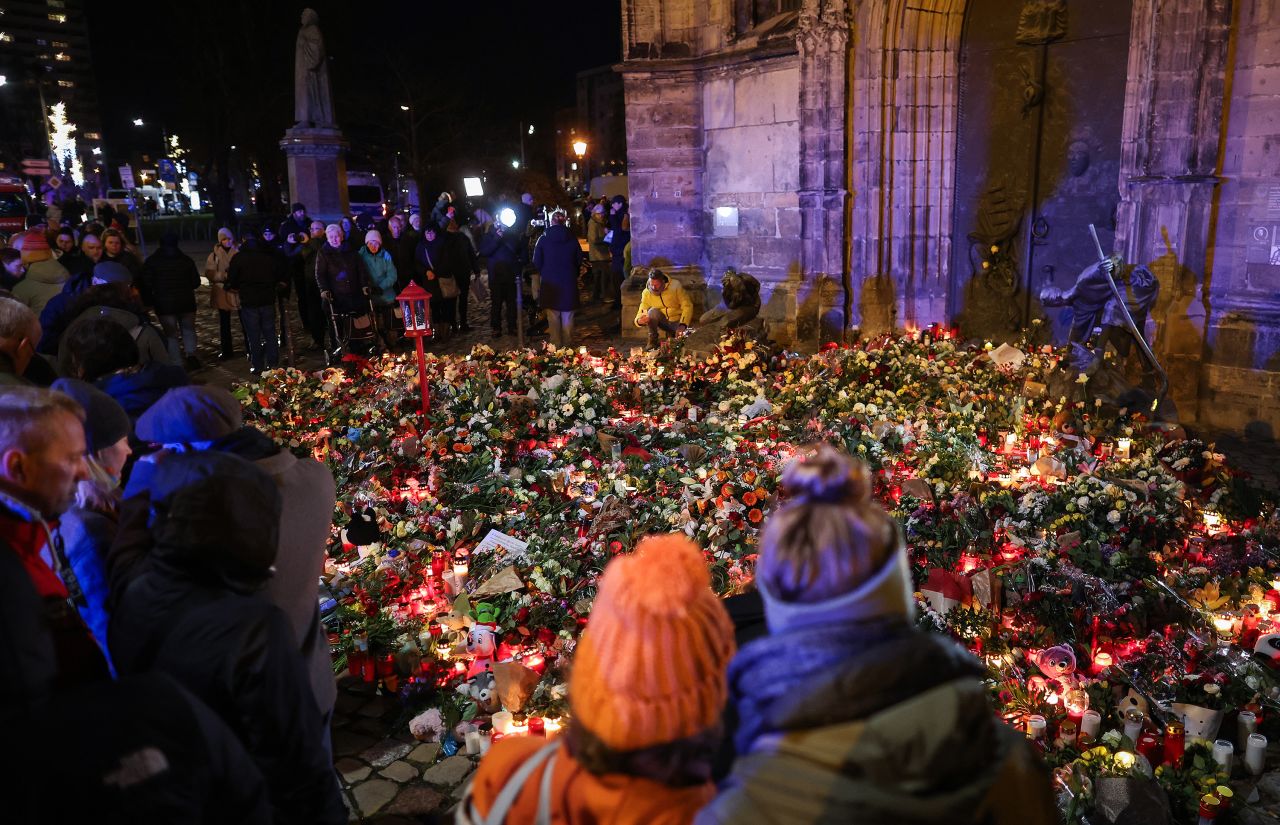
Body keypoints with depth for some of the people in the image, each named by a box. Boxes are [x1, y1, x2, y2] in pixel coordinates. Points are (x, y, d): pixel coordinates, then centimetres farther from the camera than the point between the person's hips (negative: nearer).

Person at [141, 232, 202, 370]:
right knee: (188, 329, 18)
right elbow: (196, 282, 3)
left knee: (171, 334, 6)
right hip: (186, 303, 1)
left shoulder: (151, 262, -4)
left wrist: (149, 302, 5)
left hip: (164, 304, -1)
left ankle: (176, 364, 3)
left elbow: (146, 285, -7)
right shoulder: (186, 260, 0)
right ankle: (191, 354, -4)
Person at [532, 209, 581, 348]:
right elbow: (579, 260, 4)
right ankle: (568, 343, 14)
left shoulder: (543, 239, -6)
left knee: (553, 316, 5)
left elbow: (536, 262, -2)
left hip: (550, 282, -1)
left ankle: (556, 344, 7)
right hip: (569, 282, 1)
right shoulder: (572, 239, -3)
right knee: (567, 316, 9)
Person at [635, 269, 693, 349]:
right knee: (653, 311, -31)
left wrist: (682, 325, -29)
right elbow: (641, 313, -10)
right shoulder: (647, 293, -10)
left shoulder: (675, 286, -15)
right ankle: (652, 341, -13)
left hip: (677, 322, -1)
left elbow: (687, 306, -15)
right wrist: (639, 321, -37)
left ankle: (671, 334, 5)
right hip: (663, 322, 2)